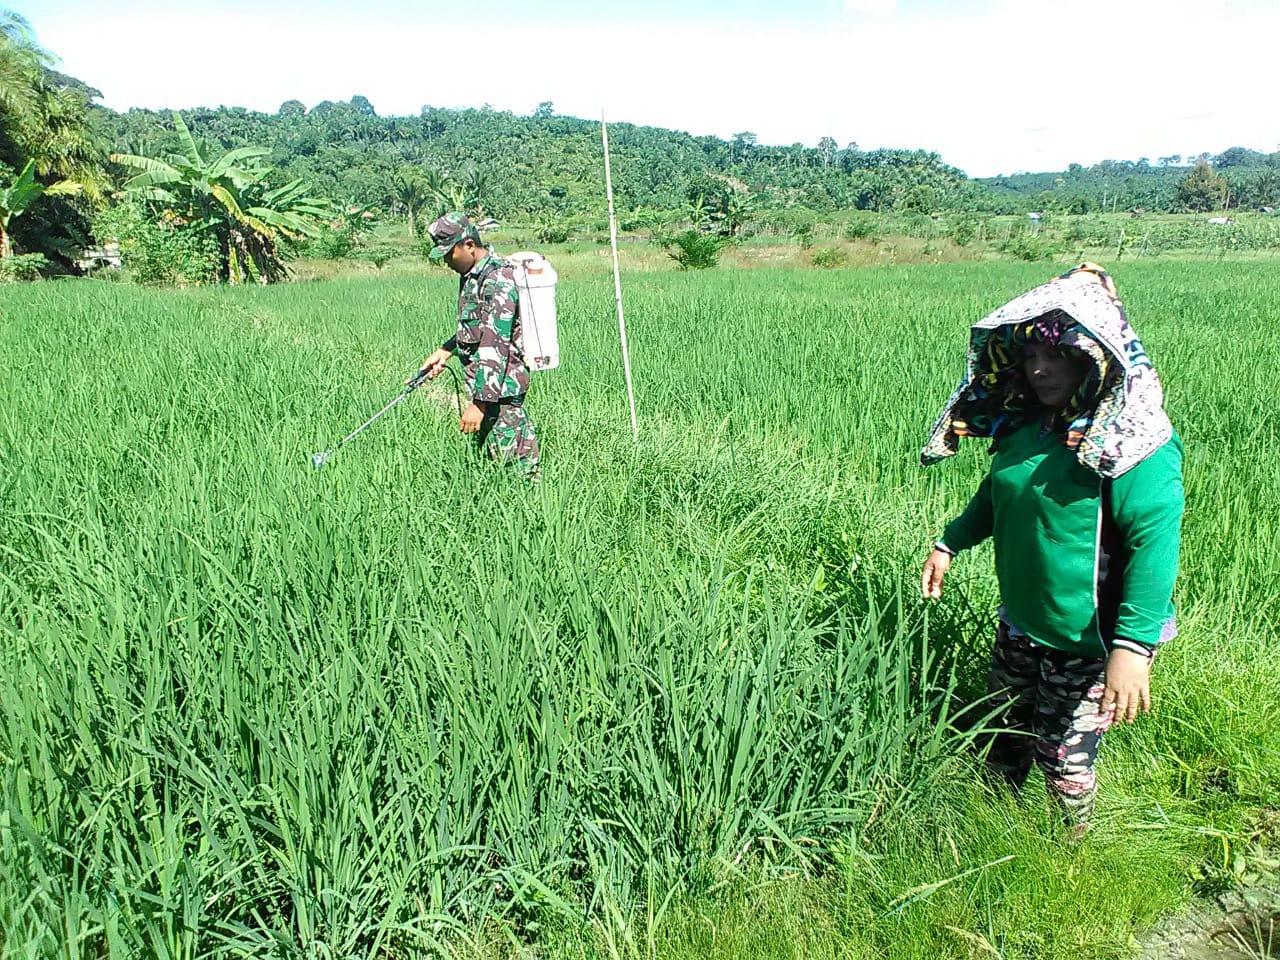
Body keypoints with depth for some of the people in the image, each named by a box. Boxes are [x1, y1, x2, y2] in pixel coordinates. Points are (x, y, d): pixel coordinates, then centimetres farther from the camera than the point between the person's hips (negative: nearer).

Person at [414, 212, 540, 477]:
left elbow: (495, 348, -25)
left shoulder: (498, 280, -20)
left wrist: (480, 403, -26)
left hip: (500, 389, -10)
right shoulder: (471, 276, 13)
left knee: (516, 468, -8)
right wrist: (445, 351, 15)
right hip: (483, 383, 10)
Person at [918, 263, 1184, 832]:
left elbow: (1156, 539, -31)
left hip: (1083, 638, -7)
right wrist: (950, 543, 12)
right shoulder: (1024, 424, 1)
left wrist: (1133, 646, -38)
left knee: (1064, 758, 10)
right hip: (1019, 623, 7)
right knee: (1004, 730, 25)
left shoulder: (1134, 442, -23)